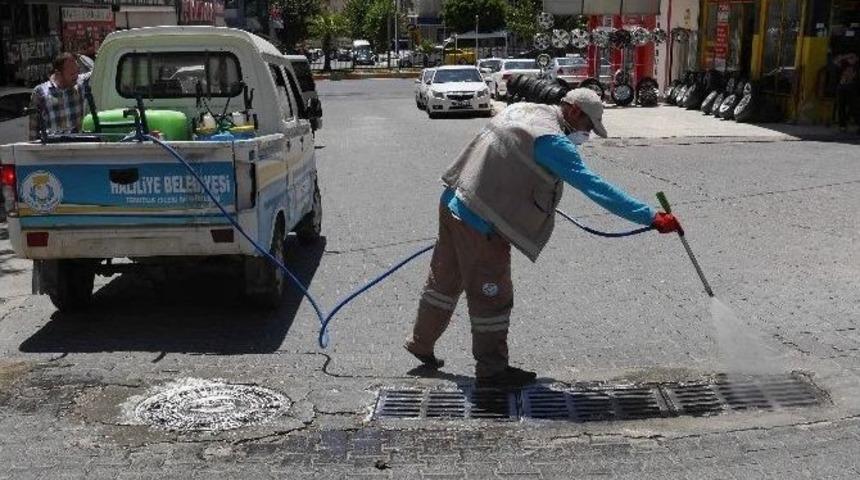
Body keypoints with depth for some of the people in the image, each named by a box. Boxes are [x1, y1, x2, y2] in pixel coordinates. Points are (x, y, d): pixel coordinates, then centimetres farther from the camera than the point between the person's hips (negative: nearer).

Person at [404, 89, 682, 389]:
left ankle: (421, 343, 41)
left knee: (445, 280, 24)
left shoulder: (522, 109, 9)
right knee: (493, 296, 5)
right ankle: (492, 370, 20)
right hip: (480, 223, -10)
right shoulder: (552, 141, -20)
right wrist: (651, 217, -26)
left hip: (453, 203, 10)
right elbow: (594, 187, -26)